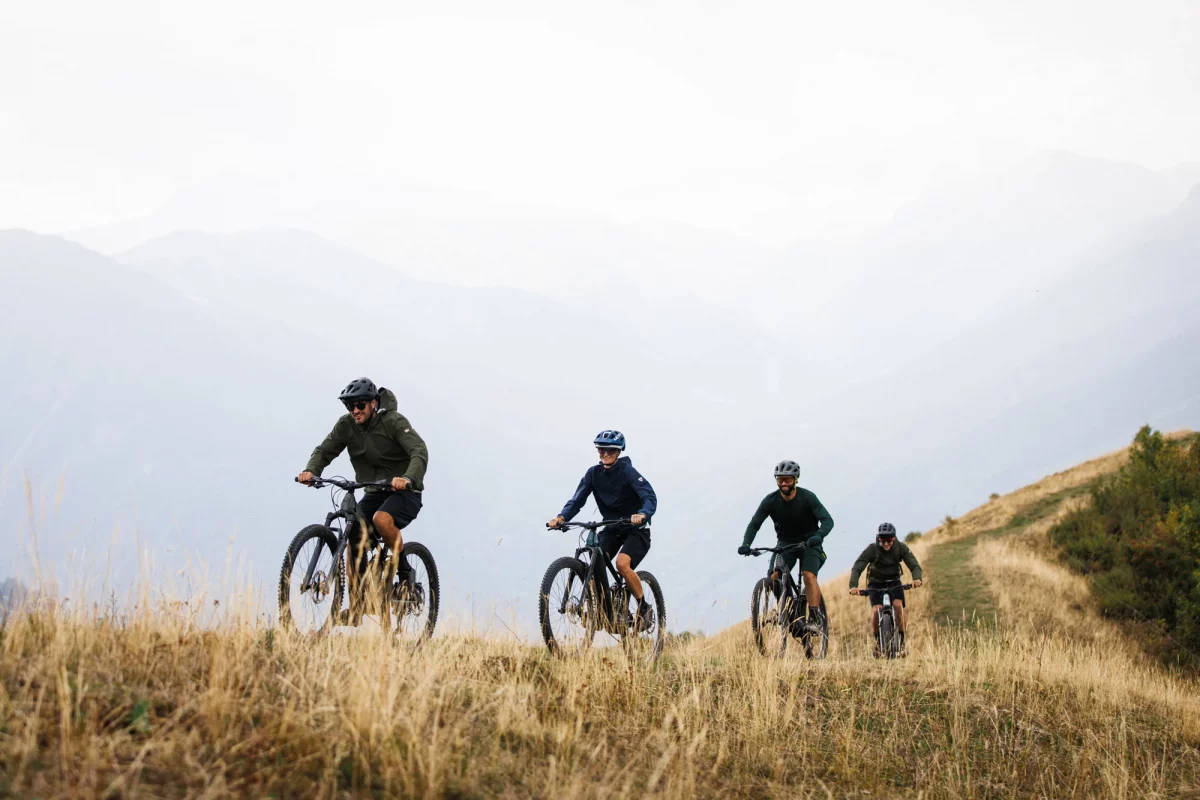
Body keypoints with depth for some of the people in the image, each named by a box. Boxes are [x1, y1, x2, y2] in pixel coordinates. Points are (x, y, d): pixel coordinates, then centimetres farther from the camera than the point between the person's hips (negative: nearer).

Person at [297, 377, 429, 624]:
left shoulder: (394, 421, -16)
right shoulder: (346, 424, -2)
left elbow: (419, 451, -28)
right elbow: (325, 450, -5)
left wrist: (408, 478, -48)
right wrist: (310, 470, -28)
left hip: (403, 492, -5)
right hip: (373, 493, 5)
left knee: (381, 518, -35)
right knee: (354, 537, -13)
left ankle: (405, 571, -13)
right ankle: (356, 608, -4)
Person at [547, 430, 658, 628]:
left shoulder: (627, 471, -16)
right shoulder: (594, 473, -3)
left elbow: (650, 497, -28)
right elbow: (577, 499, -11)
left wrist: (642, 514, -50)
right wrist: (561, 518, -30)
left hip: (636, 530, -5)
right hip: (611, 528, 5)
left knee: (622, 563, -28)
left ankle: (644, 608, -11)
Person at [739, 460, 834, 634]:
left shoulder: (807, 497, -18)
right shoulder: (770, 501, -12)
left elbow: (827, 520, -24)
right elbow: (754, 524, -11)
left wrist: (818, 536, -45)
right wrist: (746, 544, -29)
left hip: (809, 542, -3)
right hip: (785, 542, 3)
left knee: (809, 576, -25)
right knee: (774, 576, -21)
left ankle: (815, 618, -23)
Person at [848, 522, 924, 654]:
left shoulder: (901, 548, -17)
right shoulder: (872, 549, -22)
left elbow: (914, 565, -24)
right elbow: (856, 568, -29)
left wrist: (917, 579, -47)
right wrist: (853, 586, -46)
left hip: (894, 582, 1)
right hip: (876, 584, -1)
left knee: (898, 605, -25)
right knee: (876, 610, -23)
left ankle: (902, 641, -12)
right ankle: (877, 642, -4)